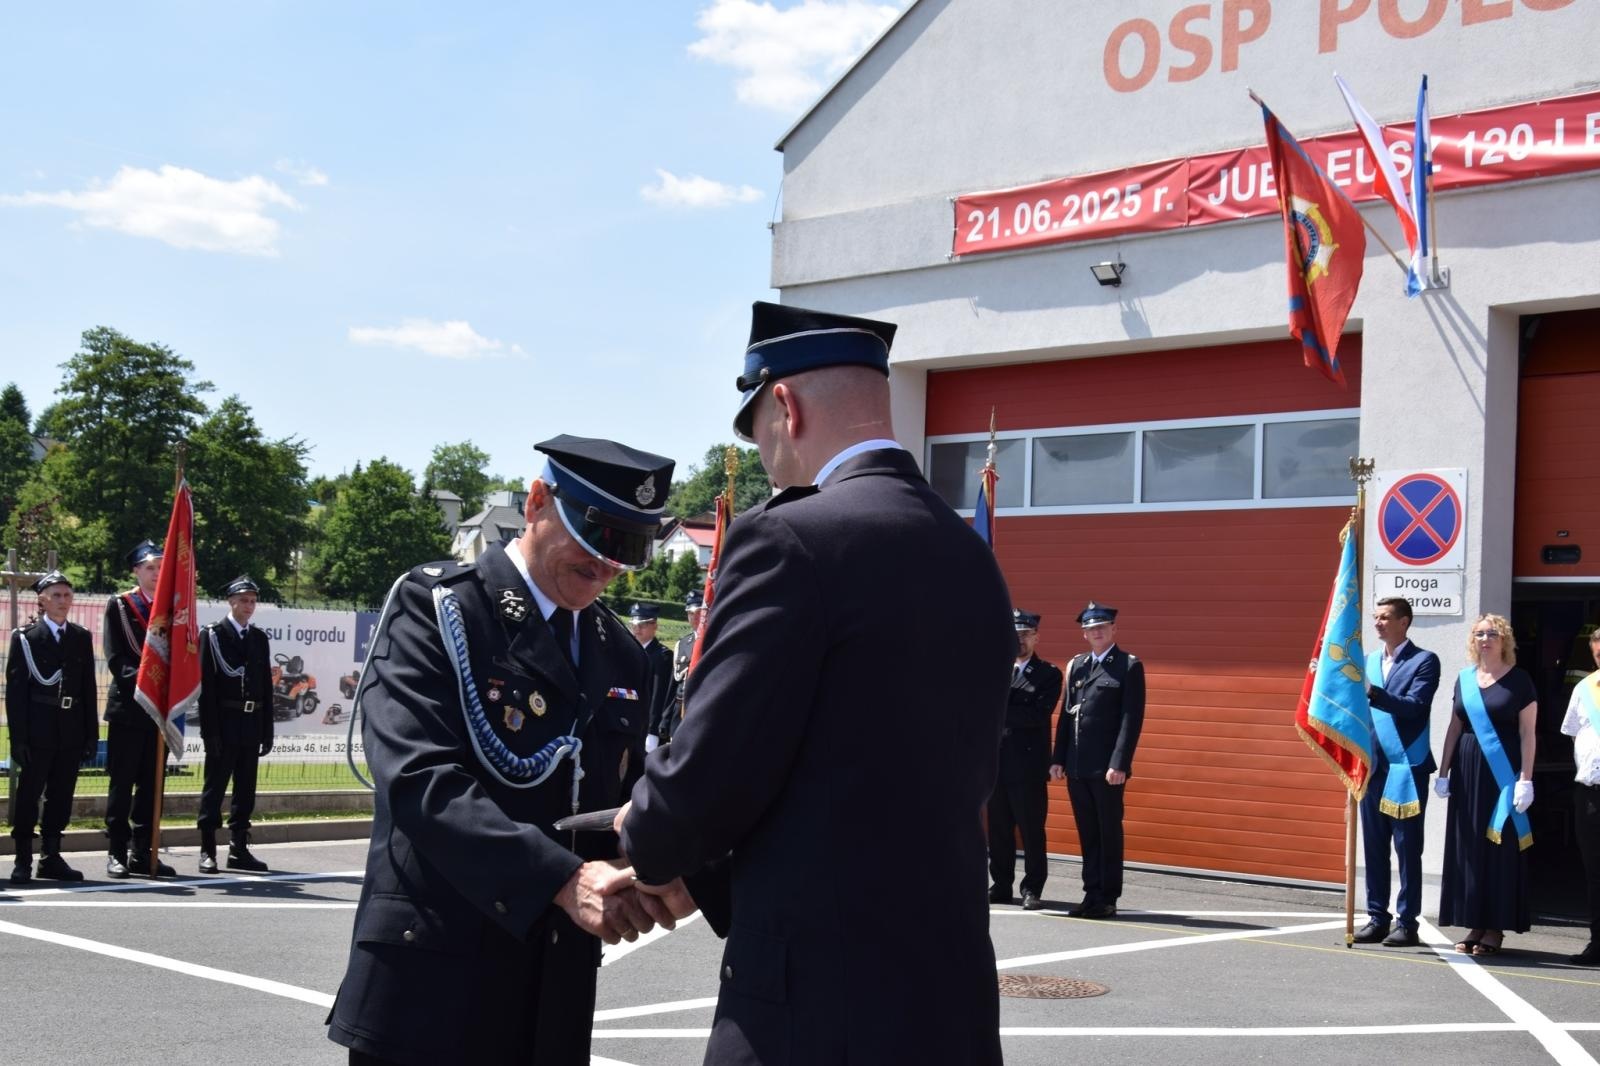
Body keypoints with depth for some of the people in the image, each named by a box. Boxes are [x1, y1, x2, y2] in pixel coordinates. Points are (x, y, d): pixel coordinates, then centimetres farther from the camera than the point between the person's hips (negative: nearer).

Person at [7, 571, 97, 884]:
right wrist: (19, 737, -11)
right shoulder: (25, 637, -2)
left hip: (71, 732, 4)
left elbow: (89, 687, 10)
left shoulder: (82, 638, 10)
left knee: (61, 797, 9)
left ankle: (51, 857, 19)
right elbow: (15, 689, -5)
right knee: (29, 795, 2)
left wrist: (91, 732, 5)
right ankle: (23, 861, 9)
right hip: (38, 731, -4)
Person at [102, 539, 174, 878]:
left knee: (151, 783, 7)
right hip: (127, 706, -4)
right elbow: (114, 657, -6)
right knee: (121, 782, 0)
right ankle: (117, 852, 5)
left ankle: (143, 852, 13)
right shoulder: (118, 606, 1)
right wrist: (138, 679, -20)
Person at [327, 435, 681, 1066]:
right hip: (432, 985, -5)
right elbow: (421, 777, -19)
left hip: (558, 993, 5)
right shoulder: (435, 606, -6)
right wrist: (563, 880, -28)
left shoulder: (622, 656, 12)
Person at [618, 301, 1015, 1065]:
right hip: (949, 992, 8)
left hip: (818, 999, -8)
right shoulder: (971, 558, 11)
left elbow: (712, 769, -17)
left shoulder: (793, 537, -14)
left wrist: (647, 844, 7)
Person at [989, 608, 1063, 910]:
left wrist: (1000, 708, -13)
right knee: (998, 828, 8)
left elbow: (1038, 714, -13)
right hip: (997, 761, 4)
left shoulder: (1049, 674, 1)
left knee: (1031, 829, -3)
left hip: (1028, 764, -4)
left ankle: (1032, 889, 3)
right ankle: (1001, 885, 16)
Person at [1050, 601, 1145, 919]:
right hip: (1076, 766, 6)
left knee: (1109, 832, 1)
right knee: (1087, 833, 10)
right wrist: (1058, 759, 9)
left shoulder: (1129, 666, -3)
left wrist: (1119, 764, -16)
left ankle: (1108, 898, 7)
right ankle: (1092, 894, 16)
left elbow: (1132, 718, -9)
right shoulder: (1076, 665, 15)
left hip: (1107, 767, -6)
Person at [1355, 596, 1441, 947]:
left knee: (1407, 847, -1)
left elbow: (1415, 706, -17)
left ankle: (1407, 922, 4)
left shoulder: (1424, 661, -2)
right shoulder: (1367, 662, 16)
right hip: (1373, 765, 6)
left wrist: (1373, 693, -28)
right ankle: (1377, 918, 14)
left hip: (1407, 767, -5)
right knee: (1373, 846, 8)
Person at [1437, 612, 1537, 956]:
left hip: (1503, 771, -5)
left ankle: (1496, 927, 3)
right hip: (1467, 770, 5)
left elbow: (1527, 732, -4)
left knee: (1500, 848, -2)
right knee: (1467, 848, 4)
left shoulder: (1518, 680, -2)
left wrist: (1526, 779, -11)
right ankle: (1475, 924, 11)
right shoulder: (1465, 679, 11)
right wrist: (1443, 772, 8)